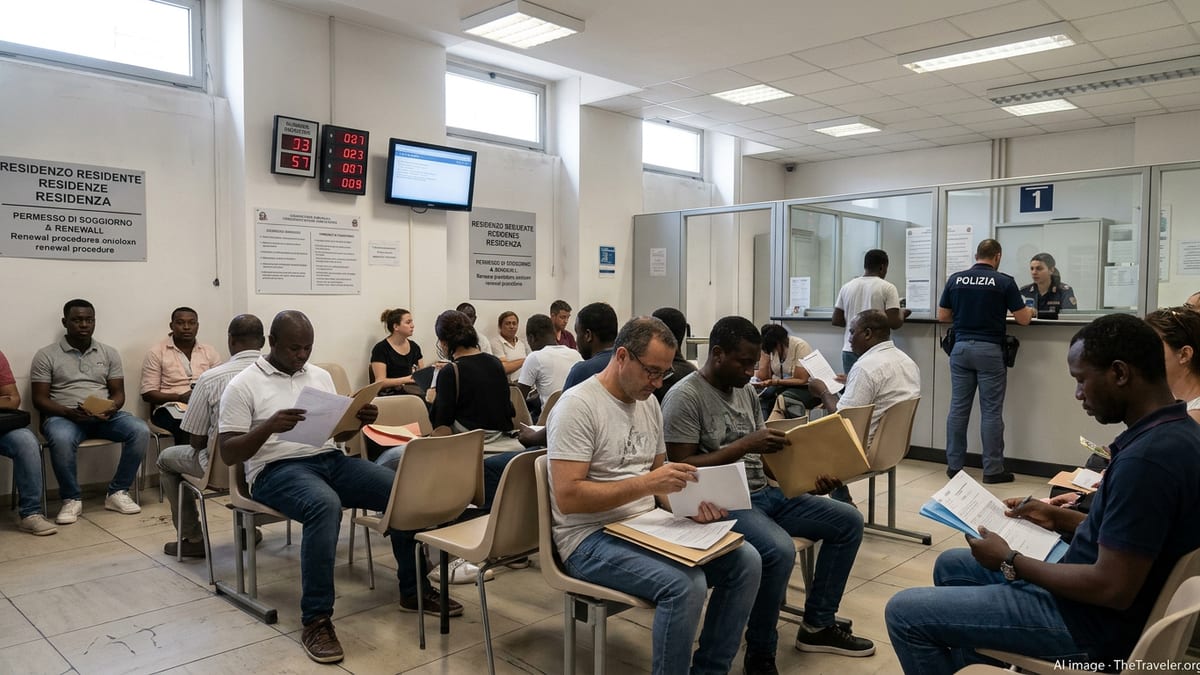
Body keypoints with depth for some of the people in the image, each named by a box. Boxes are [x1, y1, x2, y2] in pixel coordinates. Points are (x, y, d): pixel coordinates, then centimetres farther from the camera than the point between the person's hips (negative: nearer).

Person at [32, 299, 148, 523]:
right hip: (63, 416, -3)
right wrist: (68, 412, -20)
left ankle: (118, 492, -13)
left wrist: (111, 409, -14)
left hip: (104, 417, 3)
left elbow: (118, 393, 10)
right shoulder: (46, 355, 4)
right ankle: (71, 499, -16)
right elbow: (39, 399, -1)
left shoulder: (109, 353, 13)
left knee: (140, 430, -25)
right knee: (61, 439, -38)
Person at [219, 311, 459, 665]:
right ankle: (316, 619, -29)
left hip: (331, 460, 6)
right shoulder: (243, 385, -1)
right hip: (277, 469, -5)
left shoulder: (320, 376, 15)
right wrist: (269, 426, -23)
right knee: (325, 505, -39)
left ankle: (414, 589, 0)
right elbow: (229, 454, -6)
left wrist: (360, 420, -5)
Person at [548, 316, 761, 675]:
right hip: (592, 537, -8)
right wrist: (646, 483, -28)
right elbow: (567, 497, -23)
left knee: (746, 561, -6)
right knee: (686, 584, -31)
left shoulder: (649, 403, 9)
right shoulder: (577, 406, -16)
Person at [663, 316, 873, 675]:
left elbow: (764, 454, 14)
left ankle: (817, 625, 16)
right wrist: (744, 445, -23)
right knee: (780, 551, -34)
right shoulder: (684, 397, -14)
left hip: (765, 493, 9)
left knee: (849, 521, 6)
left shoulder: (746, 390, 11)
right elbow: (682, 469, -19)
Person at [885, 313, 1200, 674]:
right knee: (950, 566, 24)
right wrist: (1061, 518, 12)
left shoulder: (1147, 457, -30)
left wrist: (1009, 561, -16)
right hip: (1089, 583, 10)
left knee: (904, 613, -9)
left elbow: (1112, 588, -28)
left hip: (1093, 617, -10)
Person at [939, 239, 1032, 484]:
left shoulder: (955, 279, 4)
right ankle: (993, 470, 5)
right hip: (989, 350, -3)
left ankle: (954, 465, 12)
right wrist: (1030, 311, 22)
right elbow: (1023, 319, 0)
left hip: (961, 348, 3)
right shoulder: (1004, 281, -4)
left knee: (958, 408, 7)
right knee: (991, 412, 1)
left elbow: (942, 316, 9)